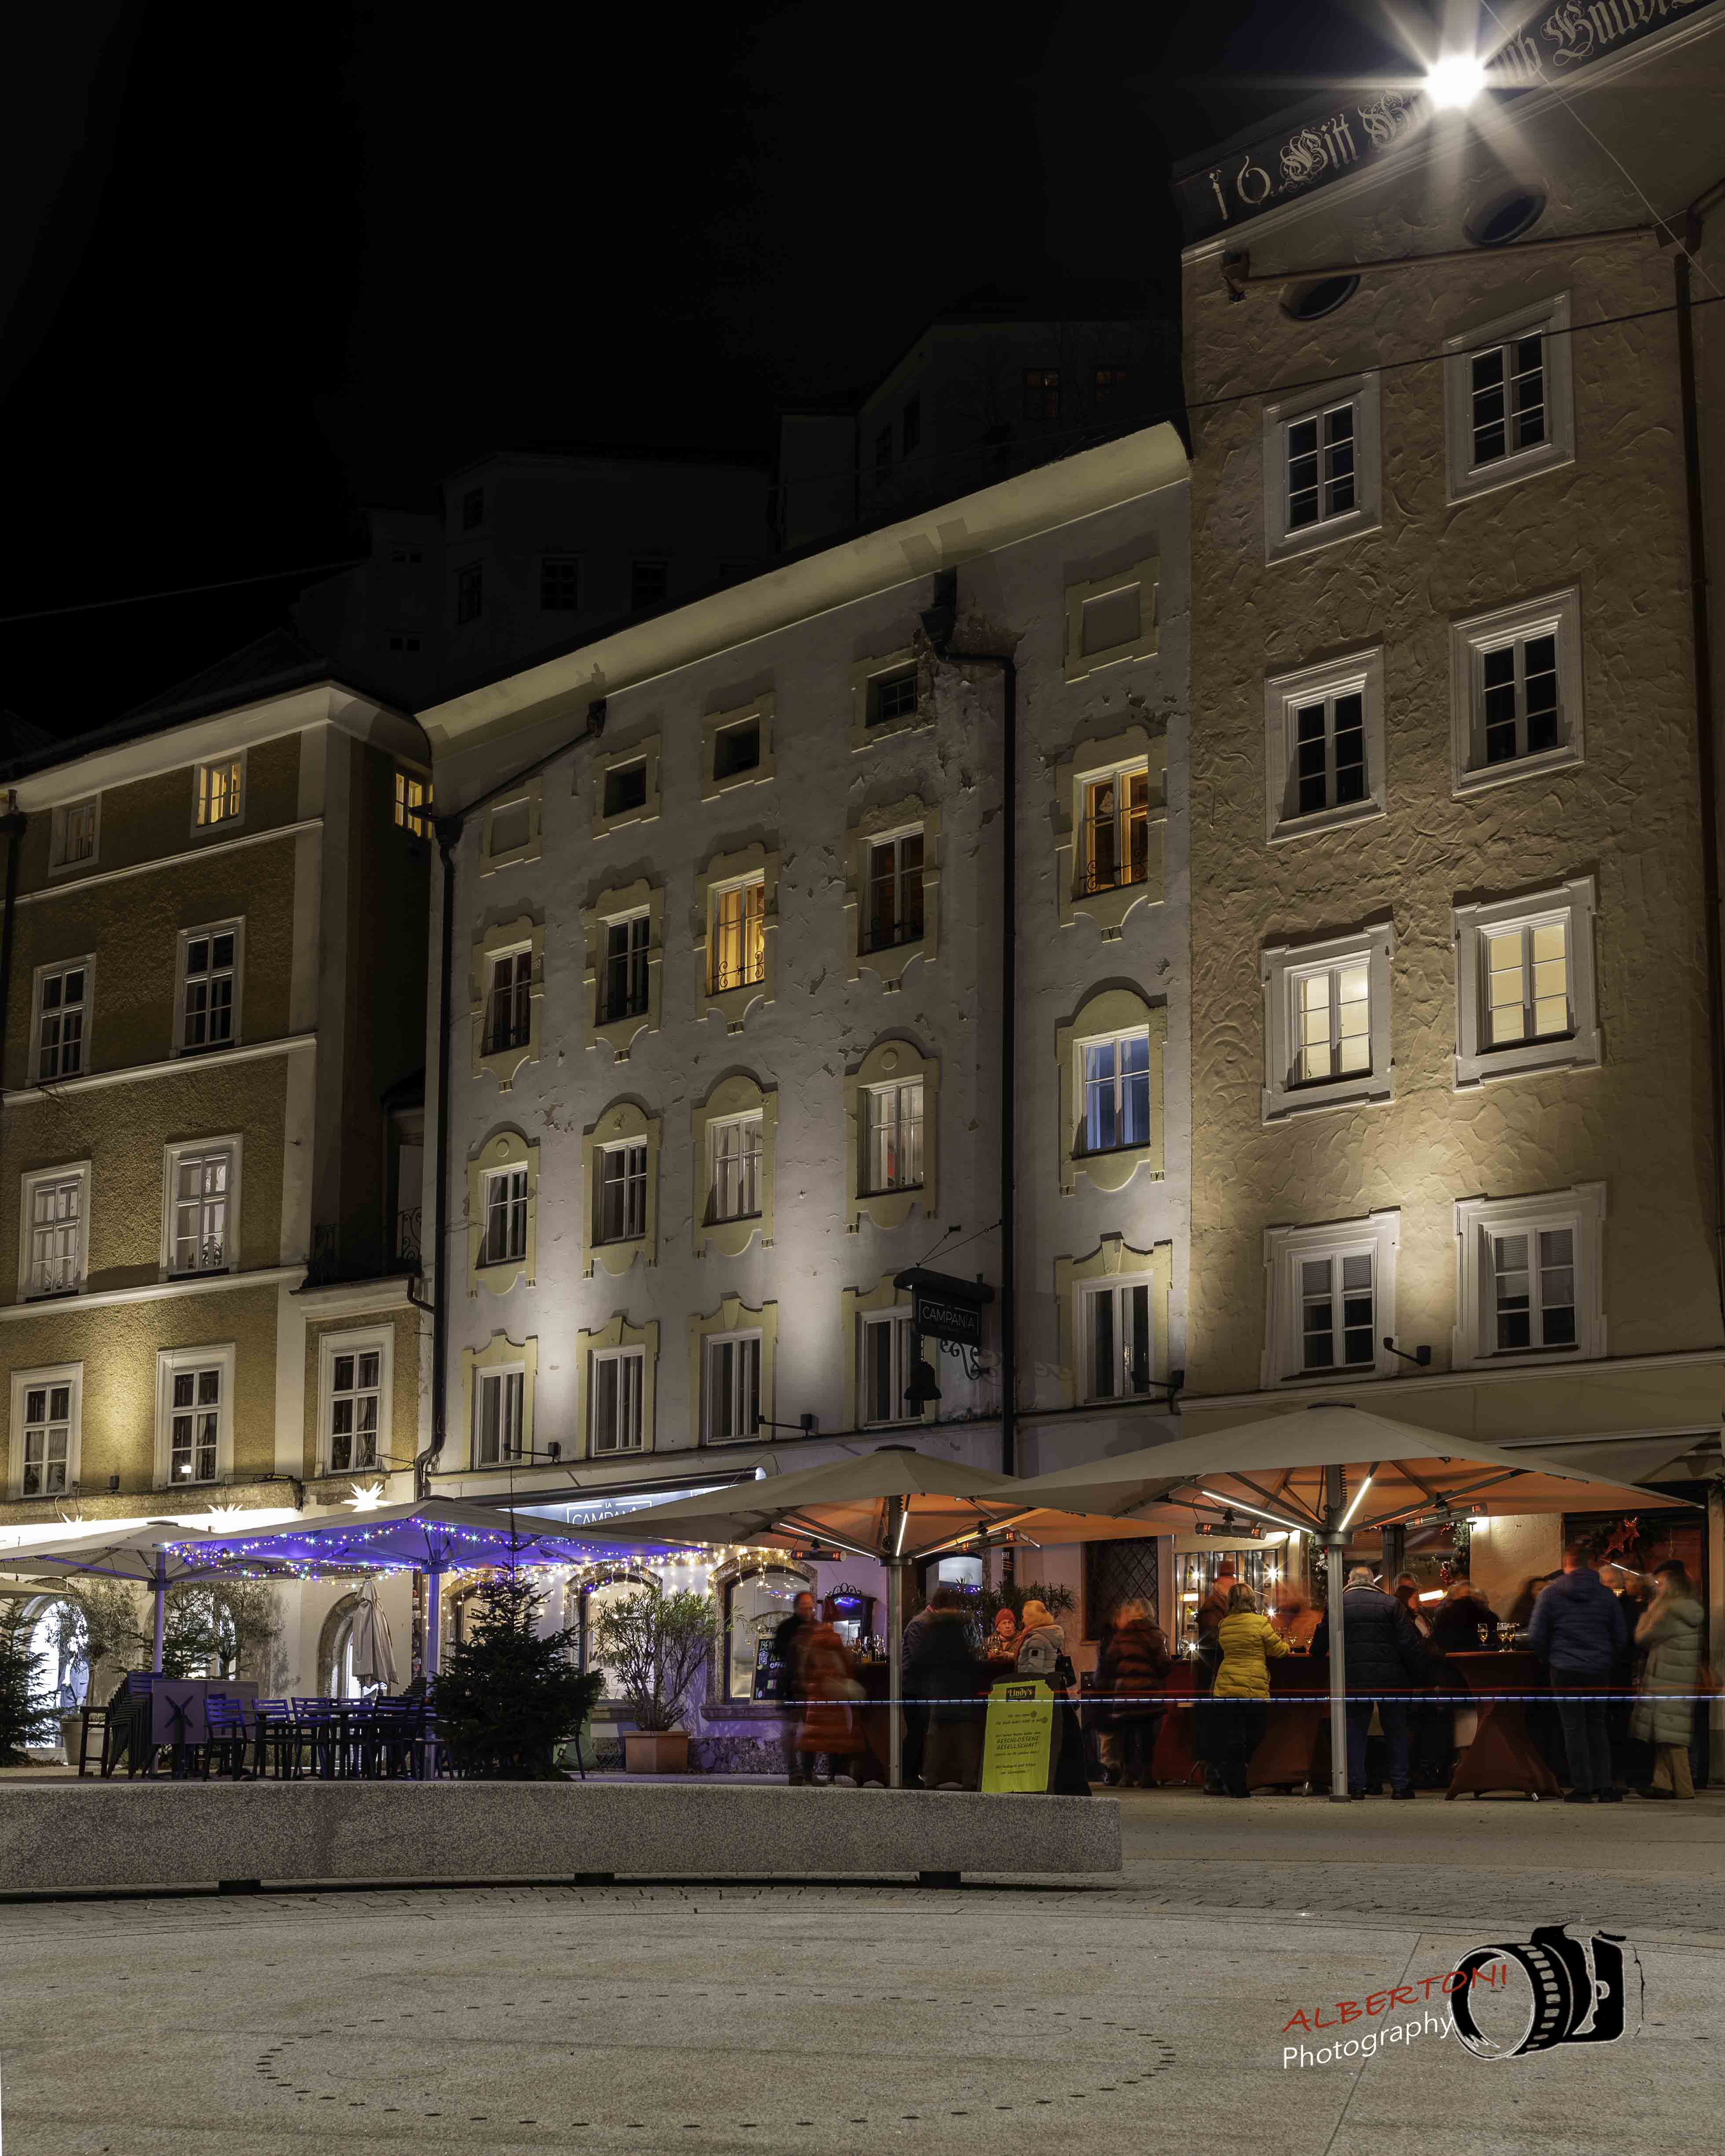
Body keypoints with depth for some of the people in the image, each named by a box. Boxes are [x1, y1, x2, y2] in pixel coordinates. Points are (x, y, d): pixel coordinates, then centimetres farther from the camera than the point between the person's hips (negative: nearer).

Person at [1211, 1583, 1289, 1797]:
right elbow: (1279, 1650, 1)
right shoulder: (1261, 1623, -6)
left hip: (1225, 1689, 4)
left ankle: (1236, 1786, 3)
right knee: (1254, 1737, 12)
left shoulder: (1223, 1625, 8)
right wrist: (1286, 1643, 25)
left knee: (1232, 1738, 4)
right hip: (1254, 1689, -4)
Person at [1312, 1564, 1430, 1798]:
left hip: (1353, 1680, 0)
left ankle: (1356, 1786, 7)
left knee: (1355, 1734, 9)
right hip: (1391, 1680, 0)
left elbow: (1319, 1646, 5)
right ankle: (1400, 1785, 11)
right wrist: (1421, 1676, 3)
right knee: (1396, 1733, 12)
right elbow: (1410, 1644, -4)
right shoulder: (1391, 1604, -2)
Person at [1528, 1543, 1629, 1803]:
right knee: (1597, 1725, 14)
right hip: (1599, 1671, 2)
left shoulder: (1551, 1593, -3)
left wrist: (1549, 1662, 11)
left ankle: (1582, 1788, 4)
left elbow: (1536, 1637, -4)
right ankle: (1605, 1786, 10)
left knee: (1574, 1728, 4)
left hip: (1565, 1671, -2)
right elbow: (1621, 1637, 6)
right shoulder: (1606, 1594, 3)